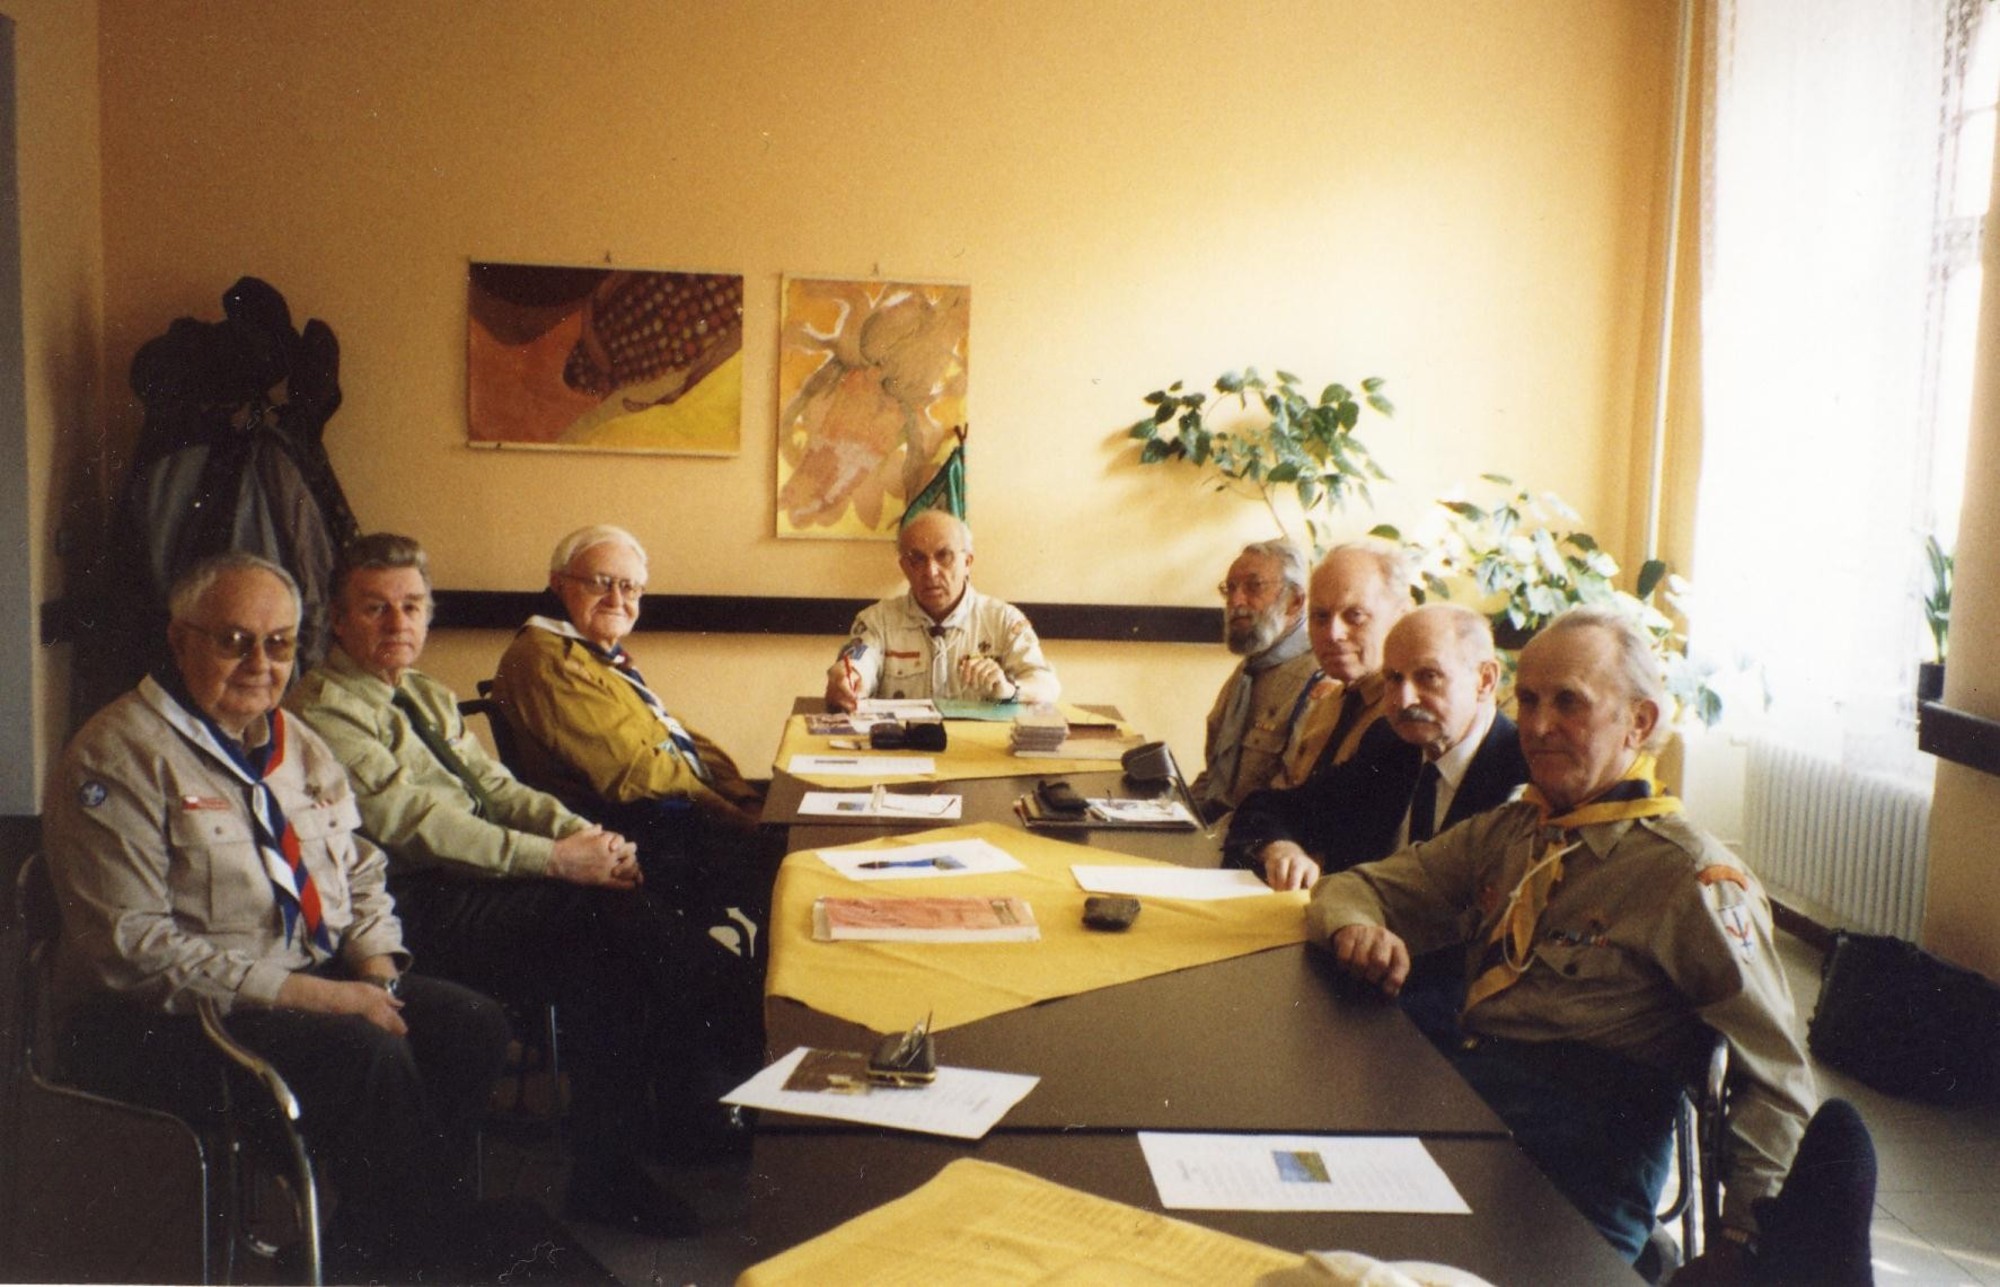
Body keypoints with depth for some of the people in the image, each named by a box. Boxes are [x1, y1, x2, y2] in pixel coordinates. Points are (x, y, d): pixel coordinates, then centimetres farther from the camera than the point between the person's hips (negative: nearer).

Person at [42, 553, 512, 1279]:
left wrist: (375, 969, -3)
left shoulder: (301, 748, 13)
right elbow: (132, 944, -19)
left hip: (316, 983, 8)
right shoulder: (118, 756, -11)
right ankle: (421, 1255, -9)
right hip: (164, 1024, -7)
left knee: (472, 1026, -12)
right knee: (367, 1056, -29)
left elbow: (361, 877, 19)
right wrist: (302, 992, -23)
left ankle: (362, 1252, -2)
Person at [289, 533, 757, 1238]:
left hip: (480, 874, 8)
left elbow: (496, 787, 15)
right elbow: (417, 824, -17)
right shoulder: (323, 710, -6)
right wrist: (556, 859, -21)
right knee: (598, 913, -28)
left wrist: (583, 833, -6)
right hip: (421, 909, -8)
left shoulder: (430, 697, 23)